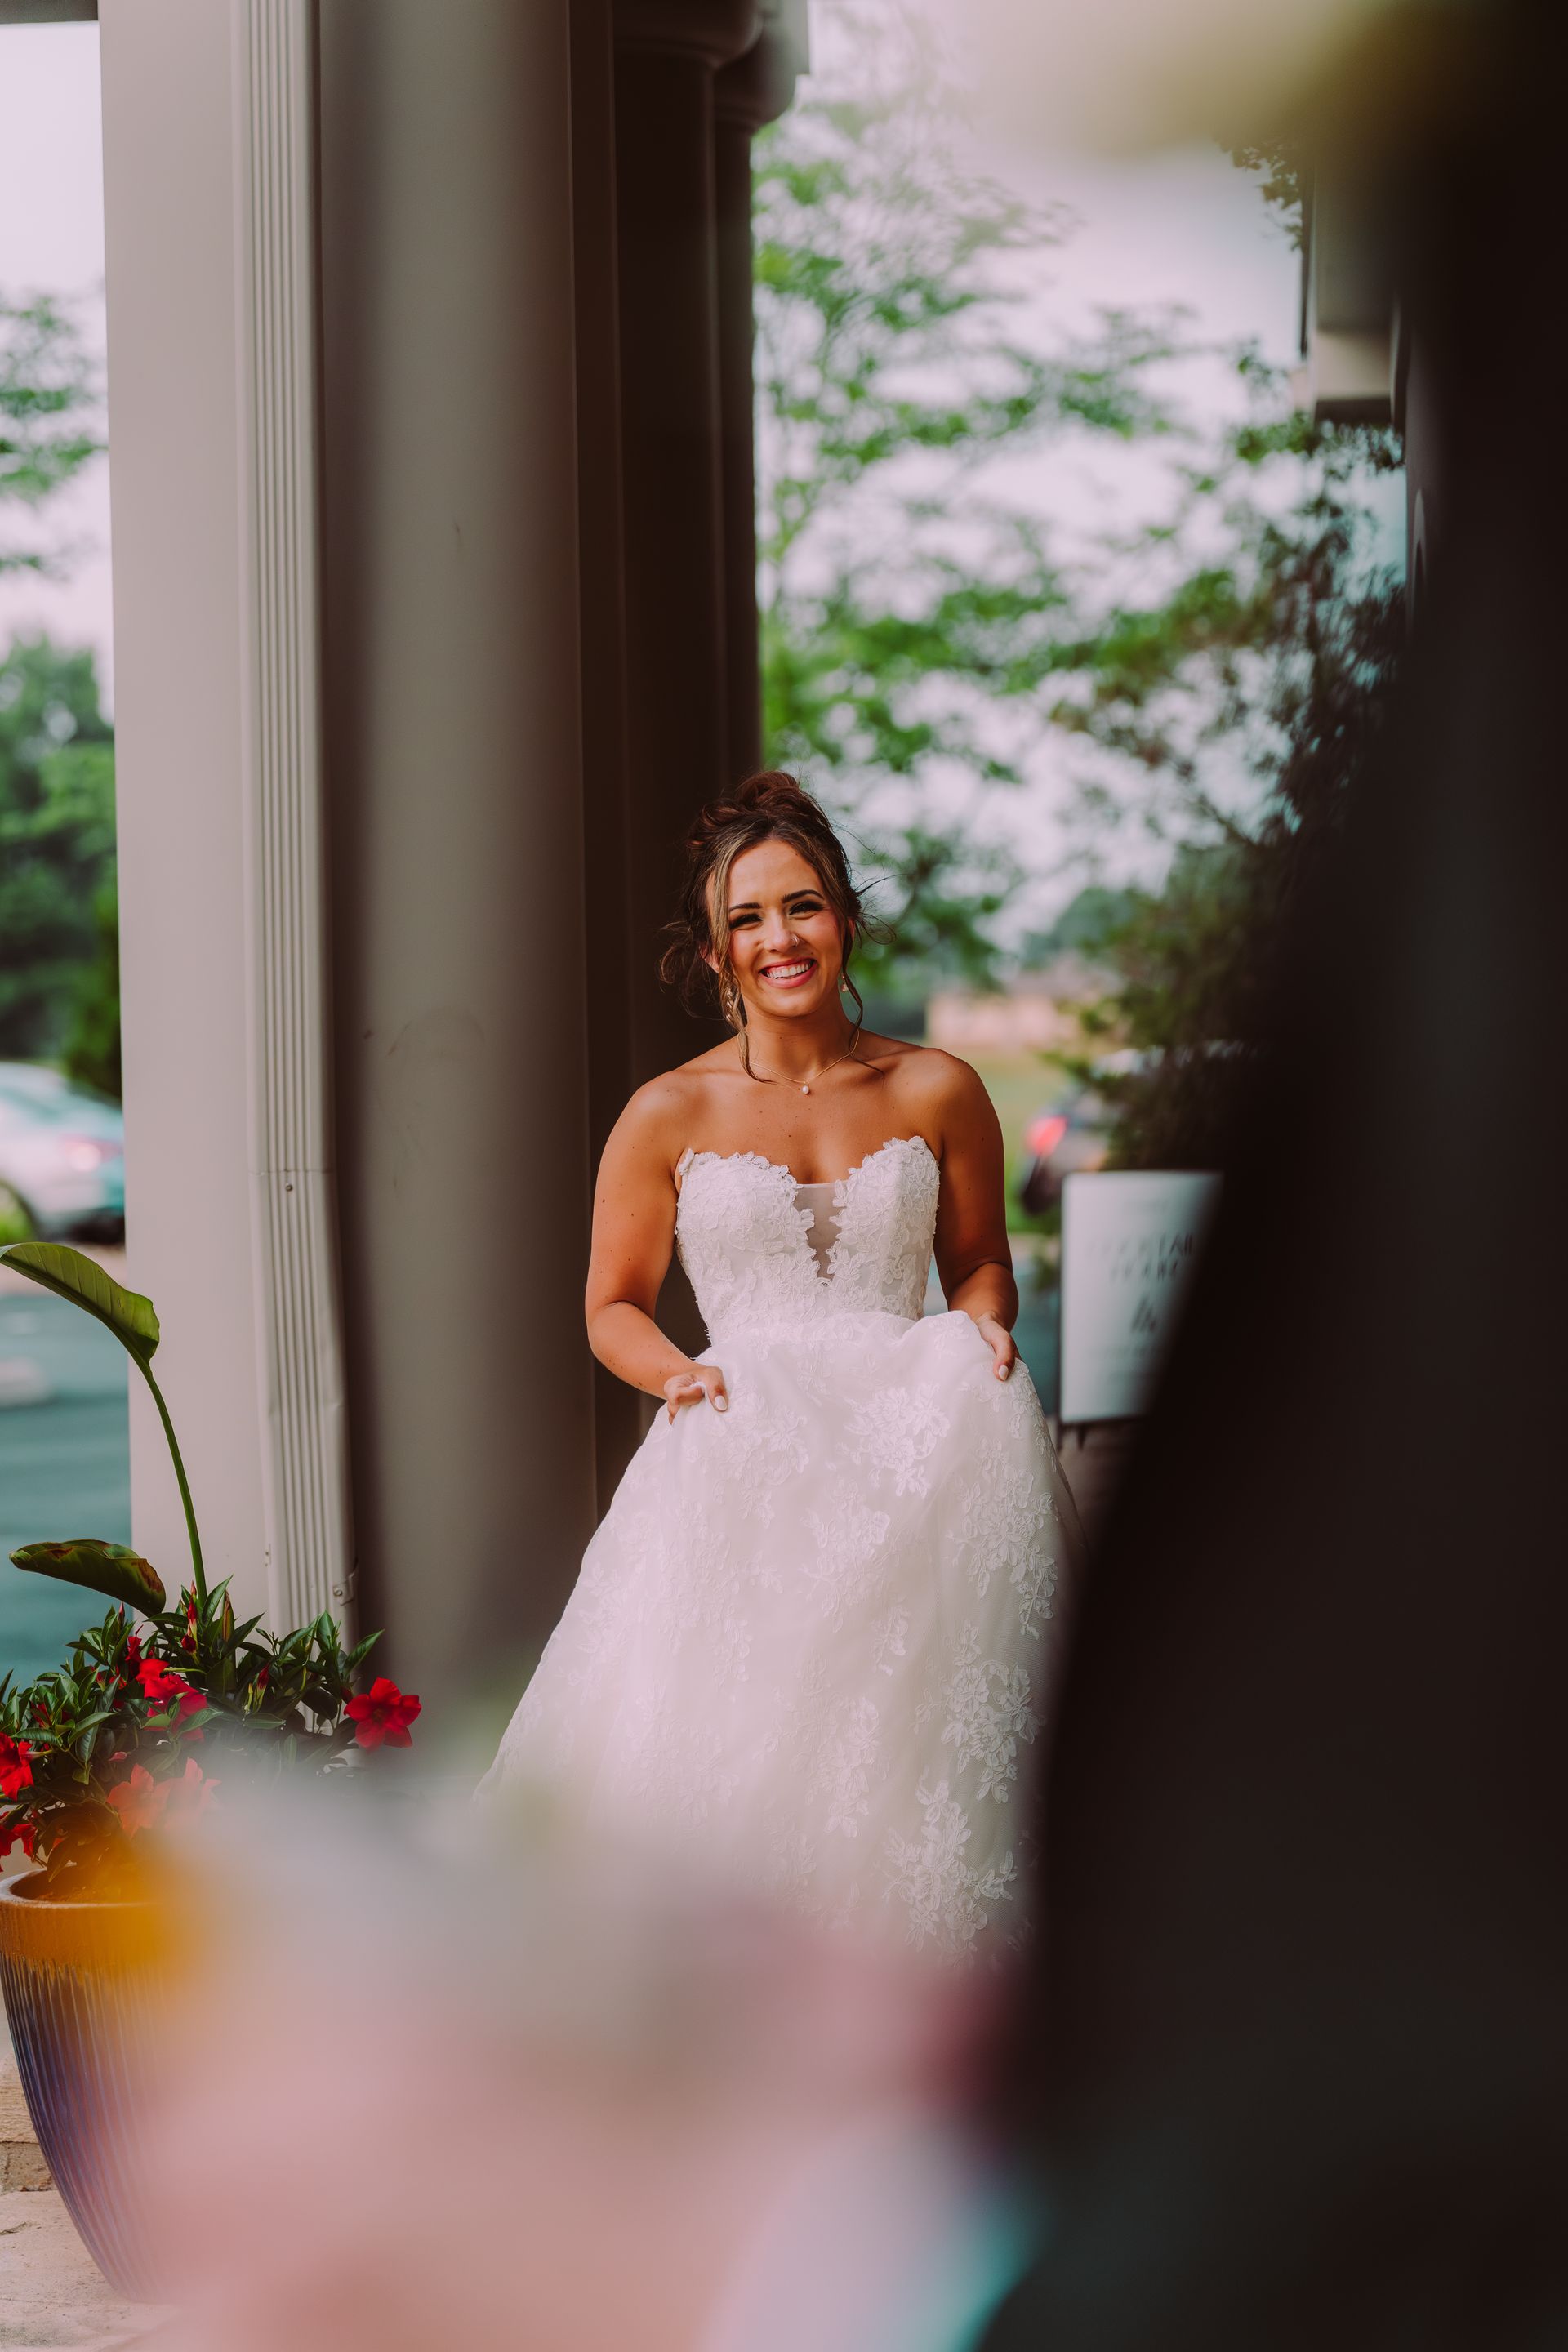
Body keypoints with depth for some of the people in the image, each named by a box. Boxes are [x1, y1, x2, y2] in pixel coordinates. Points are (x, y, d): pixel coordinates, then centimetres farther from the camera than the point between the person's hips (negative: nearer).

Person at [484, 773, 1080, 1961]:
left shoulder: (937, 1093, 9)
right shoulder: (668, 1117, 6)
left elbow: (979, 1262, 23)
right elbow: (614, 1306, 14)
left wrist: (981, 1324, -2)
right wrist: (680, 1372, -9)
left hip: (908, 1441, 1)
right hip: (741, 1460, -1)